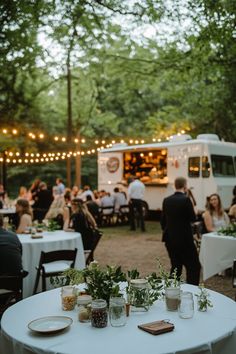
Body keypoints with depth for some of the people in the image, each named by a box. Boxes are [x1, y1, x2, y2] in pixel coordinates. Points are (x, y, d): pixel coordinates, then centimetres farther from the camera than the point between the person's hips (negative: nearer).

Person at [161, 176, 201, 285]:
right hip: (184, 239, -7)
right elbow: (192, 218, -10)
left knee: (176, 266, 17)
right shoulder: (186, 199, -14)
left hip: (170, 239, 7)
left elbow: (163, 220, 10)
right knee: (194, 267, 4)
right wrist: (193, 210, 9)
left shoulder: (166, 200, 4)